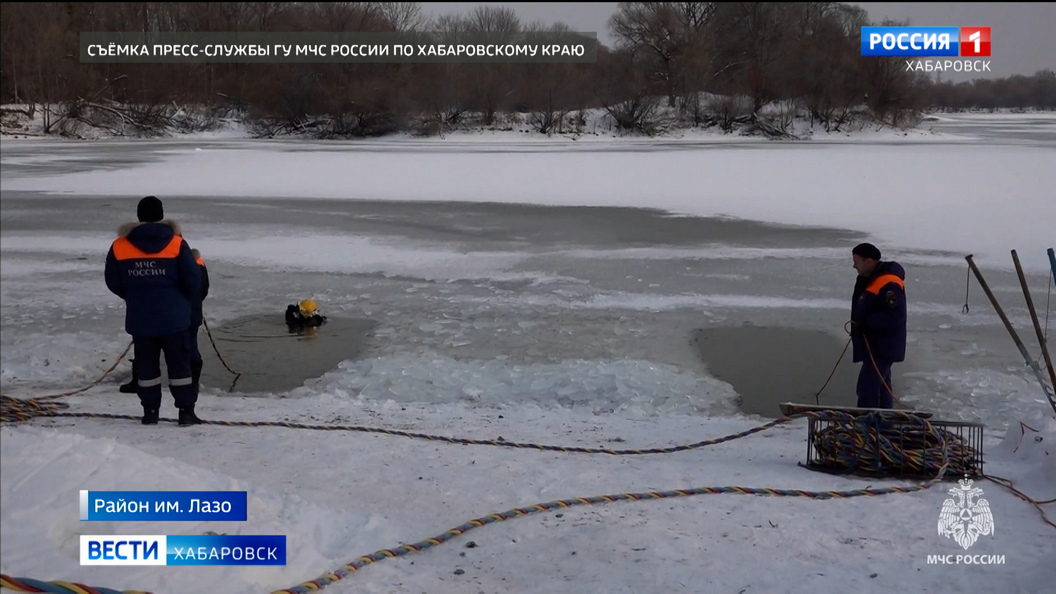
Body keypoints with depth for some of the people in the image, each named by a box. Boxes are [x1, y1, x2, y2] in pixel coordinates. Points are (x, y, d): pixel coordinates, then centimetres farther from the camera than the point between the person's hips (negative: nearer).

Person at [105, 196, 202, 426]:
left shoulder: (119, 247, -3)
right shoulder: (176, 244, -9)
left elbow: (113, 283, 5)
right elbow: (193, 281, -8)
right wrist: (185, 300, 12)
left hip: (139, 319, 2)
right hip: (173, 317, -2)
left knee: (146, 364, 12)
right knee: (179, 363, 6)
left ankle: (150, 411, 16)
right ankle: (186, 411, 6)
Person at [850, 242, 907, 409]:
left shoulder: (888, 285, -23)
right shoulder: (870, 279, 10)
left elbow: (894, 317, -29)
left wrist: (867, 322, -25)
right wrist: (860, 324, 11)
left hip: (883, 347, -11)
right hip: (874, 345, 11)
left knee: (867, 387, -13)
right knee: (880, 385, 19)